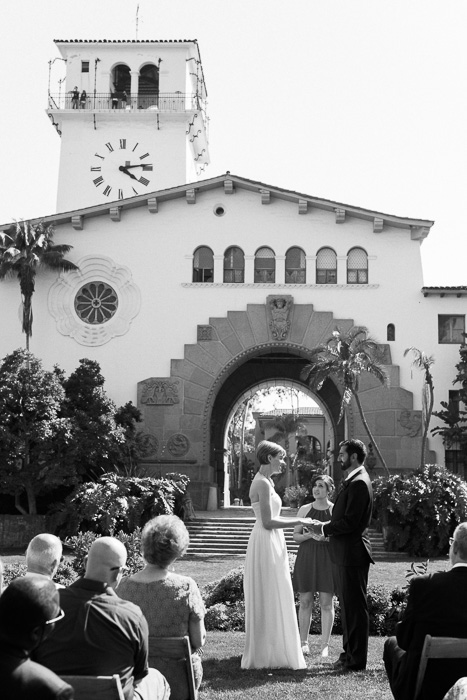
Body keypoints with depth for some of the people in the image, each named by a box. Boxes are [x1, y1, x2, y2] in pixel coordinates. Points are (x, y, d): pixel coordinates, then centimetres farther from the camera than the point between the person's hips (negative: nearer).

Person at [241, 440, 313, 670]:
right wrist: (298, 521, -13)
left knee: (271, 601, 14)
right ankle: (265, 657, 6)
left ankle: (268, 653, 21)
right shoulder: (263, 483, -16)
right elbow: (267, 522, -20)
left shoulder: (266, 481, 15)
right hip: (266, 544, -10)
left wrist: (299, 522, 13)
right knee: (268, 601, -3)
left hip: (272, 544, 10)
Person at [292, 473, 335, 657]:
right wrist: (309, 535, -11)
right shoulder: (305, 509, 8)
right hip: (306, 557, 2)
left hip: (327, 557, -2)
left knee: (326, 602, 0)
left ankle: (325, 644, 8)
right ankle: (303, 642, 14)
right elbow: (295, 535, 9)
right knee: (305, 601, 4)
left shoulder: (335, 510, 2)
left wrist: (326, 537, -16)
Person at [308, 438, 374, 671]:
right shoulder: (351, 481, 15)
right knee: (347, 605, 17)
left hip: (352, 554, -10)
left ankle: (356, 660, 6)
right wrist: (325, 527, 5)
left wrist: (325, 529, -13)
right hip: (343, 554, 10)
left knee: (355, 607, -2)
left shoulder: (359, 483, -17)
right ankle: (349, 652, 28)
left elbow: (350, 522, -23)